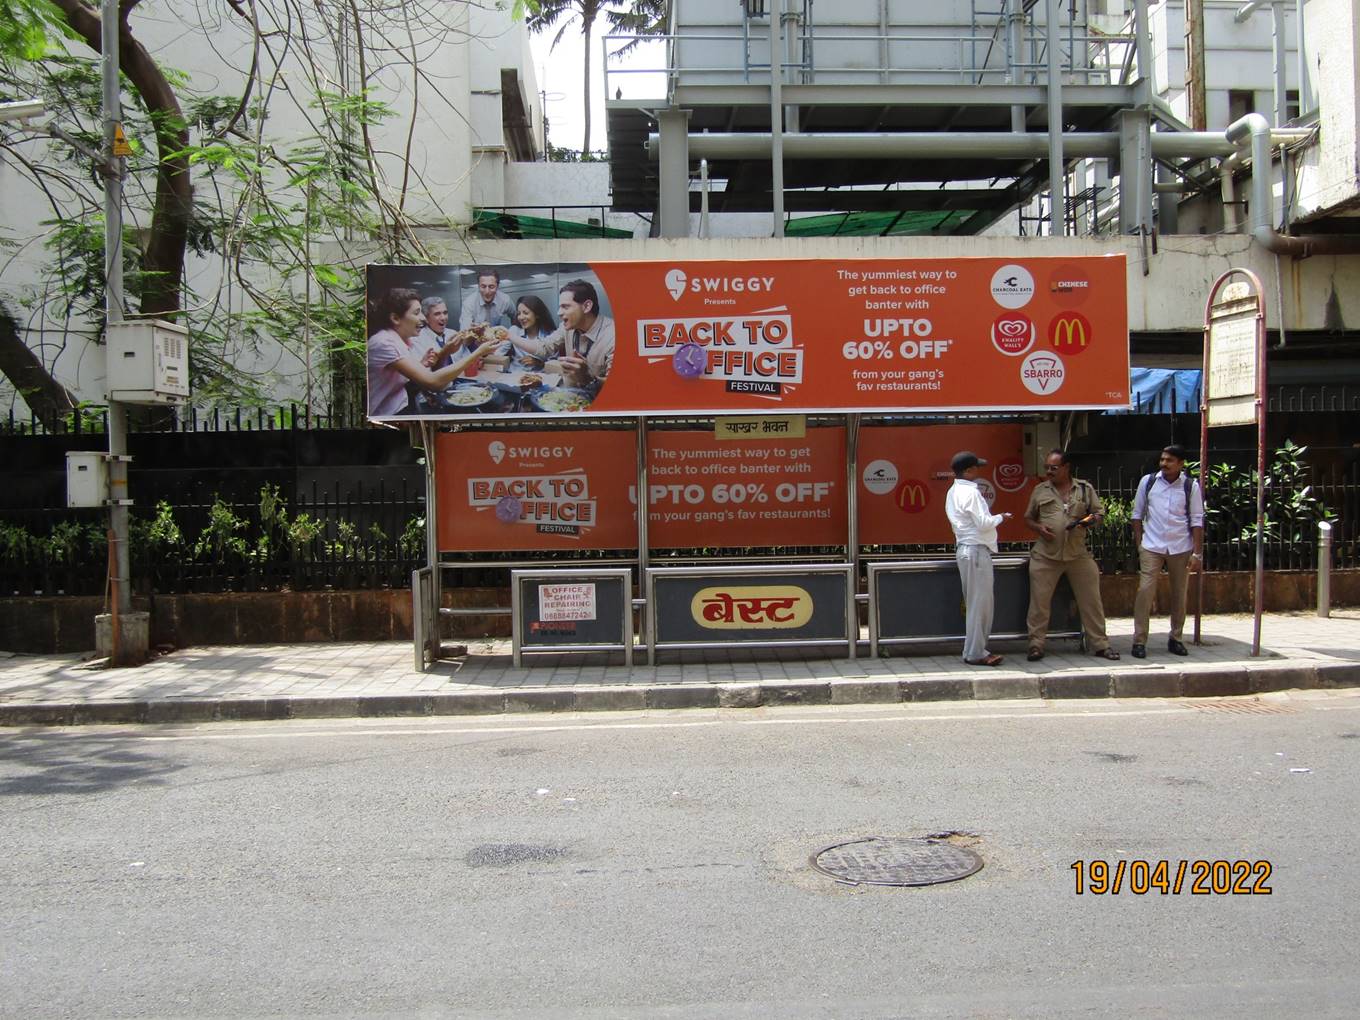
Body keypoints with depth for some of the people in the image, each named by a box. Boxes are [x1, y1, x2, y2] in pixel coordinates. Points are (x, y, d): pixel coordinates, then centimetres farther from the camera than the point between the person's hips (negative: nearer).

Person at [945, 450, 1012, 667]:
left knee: (975, 603, 14)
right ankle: (975, 653, 0)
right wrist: (1000, 517, -2)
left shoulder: (954, 492, 15)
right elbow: (984, 523, -18)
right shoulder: (970, 492, -15)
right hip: (976, 550, -10)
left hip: (965, 549, 10)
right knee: (979, 602, -5)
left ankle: (974, 650, 17)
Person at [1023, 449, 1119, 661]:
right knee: (1039, 601, -1)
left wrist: (1091, 521, -12)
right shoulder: (1040, 490, 8)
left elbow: (1099, 513, 11)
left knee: (1091, 600, 3)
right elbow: (1028, 519, 13)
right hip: (1045, 556, 0)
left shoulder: (1085, 488, 7)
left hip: (1079, 555, 0)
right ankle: (1036, 644, 7)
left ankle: (1099, 644, 13)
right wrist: (1038, 528, -8)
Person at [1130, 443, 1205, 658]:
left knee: (1179, 594, 9)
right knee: (1145, 591, -8)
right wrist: (1139, 544, 2)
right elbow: (1137, 514, 7)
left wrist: (1197, 553, -4)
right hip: (1151, 547, -1)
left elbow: (1197, 521, 0)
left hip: (1181, 549, 1)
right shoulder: (1148, 481, -1)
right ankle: (1139, 641, -2)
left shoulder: (1191, 486, -2)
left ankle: (1176, 639, 24)